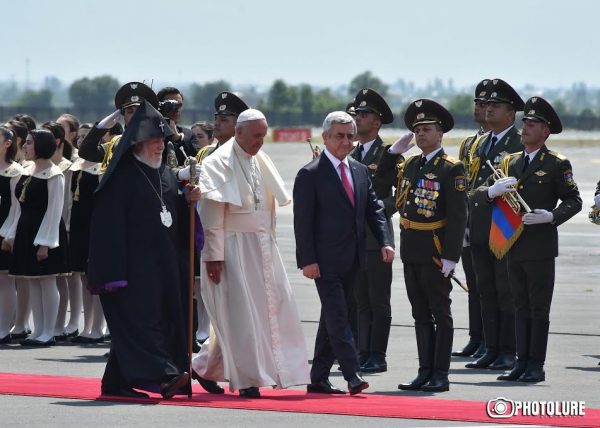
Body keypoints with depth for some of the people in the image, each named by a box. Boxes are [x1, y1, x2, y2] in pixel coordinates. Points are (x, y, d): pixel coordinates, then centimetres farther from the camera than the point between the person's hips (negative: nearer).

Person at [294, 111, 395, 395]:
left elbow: (373, 209, 12)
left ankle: (318, 379, 16)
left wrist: (385, 241, -4)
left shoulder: (360, 171, 13)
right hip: (325, 262, -7)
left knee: (332, 319, 11)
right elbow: (302, 220, -10)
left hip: (351, 261, 7)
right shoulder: (310, 175, -7)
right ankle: (353, 376, -17)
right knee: (337, 317, -11)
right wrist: (307, 260, -16)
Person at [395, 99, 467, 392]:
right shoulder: (409, 165, 12)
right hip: (411, 252, 7)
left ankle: (441, 375, 3)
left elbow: (458, 215, -13)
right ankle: (425, 372, 16)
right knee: (421, 314, 11)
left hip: (436, 252, -7)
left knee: (441, 314, 0)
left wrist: (450, 256, -19)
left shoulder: (451, 169, -9)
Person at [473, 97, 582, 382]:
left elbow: (573, 201, -5)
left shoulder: (557, 164, -2)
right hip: (514, 246, 6)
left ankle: (536, 366, 1)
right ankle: (522, 363, 13)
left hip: (540, 246, -6)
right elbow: (478, 196, 11)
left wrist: (551, 216, -22)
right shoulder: (510, 162, 14)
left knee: (539, 309, -2)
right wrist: (493, 190, -12)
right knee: (522, 308, 10)